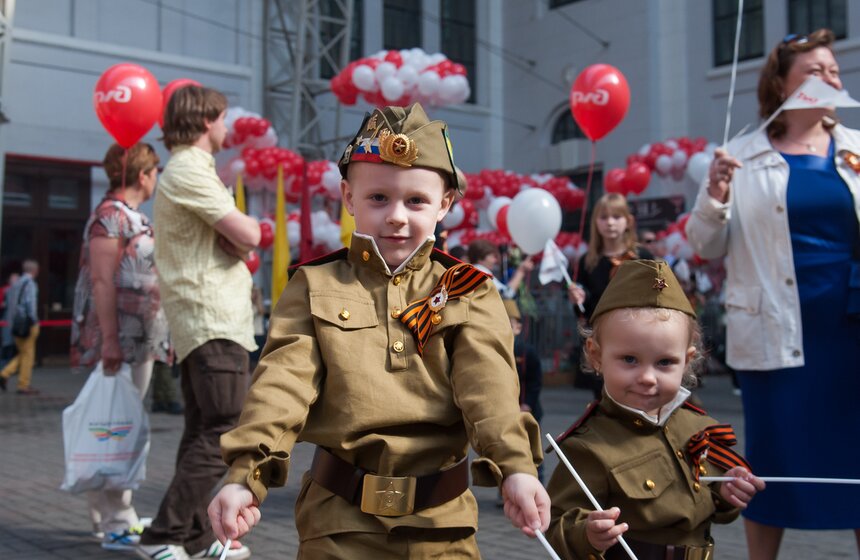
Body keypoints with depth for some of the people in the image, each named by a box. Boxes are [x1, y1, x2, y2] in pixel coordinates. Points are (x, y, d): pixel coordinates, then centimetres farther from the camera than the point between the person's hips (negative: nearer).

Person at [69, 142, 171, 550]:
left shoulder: (135, 218, 18)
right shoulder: (110, 215, -10)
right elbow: (102, 282, -17)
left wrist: (162, 335, 22)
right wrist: (110, 342, -22)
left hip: (141, 340, 10)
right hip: (116, 341, -10)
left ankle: (116, 515, 22)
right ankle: (115, 525, -3)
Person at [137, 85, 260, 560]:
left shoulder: (185, 170, 22)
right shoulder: (191, 170, -11)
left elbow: (235, 242, 19)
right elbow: (248, 236, -17)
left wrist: (234, 232, -3)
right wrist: (247, 225, 4)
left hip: (198, 321, 11)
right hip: (214, 320, -11)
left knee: (202, 432, 12)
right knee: (224, 434, -10)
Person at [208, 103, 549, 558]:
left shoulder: (467, 293, 2)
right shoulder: (315, 288, 2)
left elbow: (488, 384, -11)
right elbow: (282, 382, -10)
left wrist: (515, 467, -28)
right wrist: (246, 474, -23)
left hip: (441, 523, 0)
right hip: (339, 523, 0)